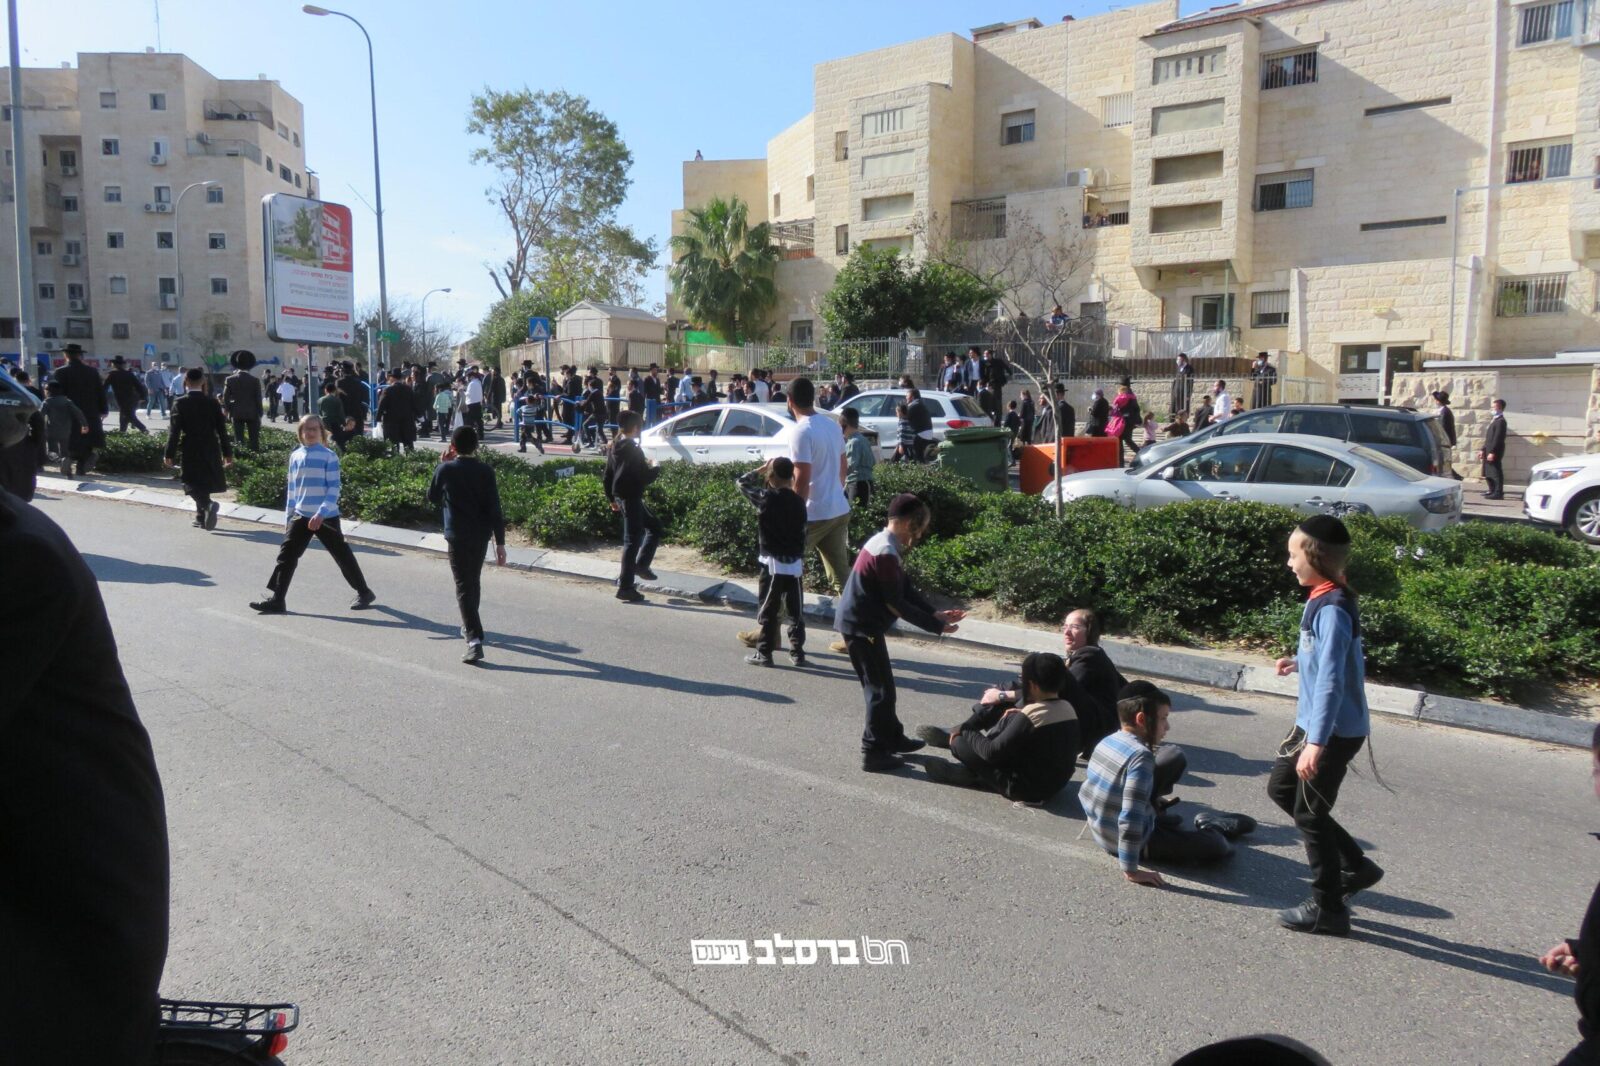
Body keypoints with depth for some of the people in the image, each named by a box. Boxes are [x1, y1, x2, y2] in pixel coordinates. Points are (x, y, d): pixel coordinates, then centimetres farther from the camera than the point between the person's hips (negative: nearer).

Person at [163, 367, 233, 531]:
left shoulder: (180, 403, -8)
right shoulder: (212, 401, -2)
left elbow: (174, 430, -10)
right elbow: (222, 428, 0)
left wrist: (169, 454, -4)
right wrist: (228, 452, 5)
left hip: (190, 451, -3)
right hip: (210, 450, 3)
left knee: (193, 485, 2)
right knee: (204, 483, 15)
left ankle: (208, 505, -27)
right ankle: (202, 517, 20)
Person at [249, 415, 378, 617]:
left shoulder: (329, 456, -8)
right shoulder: (295, 456, 9)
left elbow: (334, 488, -13)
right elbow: (292, 489, 16)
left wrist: (321, 513, -22)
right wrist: (288, 517, 15)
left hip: (326, 517, -5)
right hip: (301, 516, 5)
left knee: (342, 555, 2)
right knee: (287, 555, 0)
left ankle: (364, 593, 16)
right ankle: (277, 600, 5)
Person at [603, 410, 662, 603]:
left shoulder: (614, 448, 9)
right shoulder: (633, 450, -17)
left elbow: (607, 477, 15)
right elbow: (644, 477, -19)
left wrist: (612, 499, 24)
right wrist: (656, 469, 0)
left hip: (620, 497, 9)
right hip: (631, 498, -9)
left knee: (654, 525, 21)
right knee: (632, 541, -5)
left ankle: (641, 565, 16)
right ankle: (625, 587, -2)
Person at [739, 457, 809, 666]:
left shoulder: (766, 498, -10)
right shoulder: (798, 501, 4)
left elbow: (742, 482, 3)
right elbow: (803, 534, 9)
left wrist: (762, 468, 10)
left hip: (773, 563, -4)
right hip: (795, 563, 4)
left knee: (769, 610, 3)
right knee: (796, 610, 11)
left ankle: (764, 653, 7)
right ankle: (797, 651, 16)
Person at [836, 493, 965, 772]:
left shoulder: (884, 544, 8)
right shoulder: (886, 553, -23)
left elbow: (905, 589, 12)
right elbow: (895, 603, -20)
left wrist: (934, 614, 4)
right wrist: (935, 626, -14)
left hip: (860, 624, 10)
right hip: (861, 627, -10)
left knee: (881, 685, 20)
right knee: (880, 689, -1)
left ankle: (893, 738, 34)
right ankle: (874, 753, 7)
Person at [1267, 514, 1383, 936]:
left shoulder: (1331, 609, -24)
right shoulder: (1326, 599, 6)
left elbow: (1331, 679, -29)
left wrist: (1316, 742, -30)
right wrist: (1299, 663, 24)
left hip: (1333, 731, -10)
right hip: (1316, 724, 10)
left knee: (1309, 814, 3)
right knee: (1281, 788, 21)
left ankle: (1328, 909, 19)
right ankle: (1354, 865, 29)